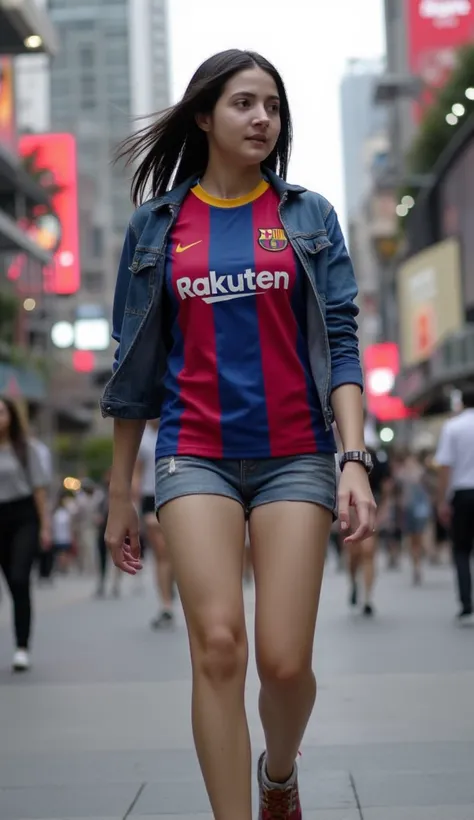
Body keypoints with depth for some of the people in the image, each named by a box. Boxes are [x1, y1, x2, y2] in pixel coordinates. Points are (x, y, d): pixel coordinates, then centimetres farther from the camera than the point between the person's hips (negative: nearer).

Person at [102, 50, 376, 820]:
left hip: (295, 456, 0)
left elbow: (340, 344, 2)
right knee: (217, 646, -14)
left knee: (285, 661, -4)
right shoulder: (156, 223, 8)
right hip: (196, 456, 0)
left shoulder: (309, 216, 8)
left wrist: (355, 459, -11)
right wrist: (119, 492, 10)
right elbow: (136, 364, 10)